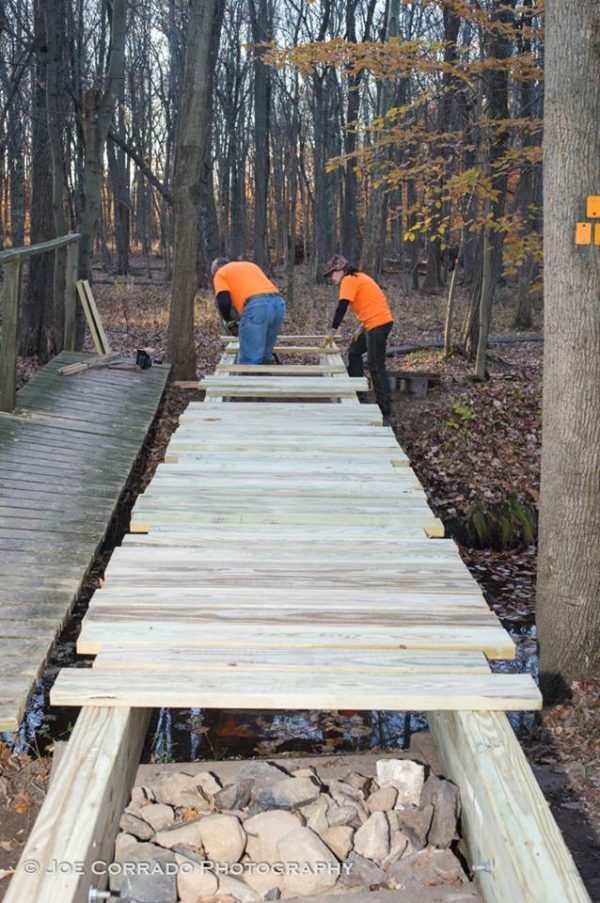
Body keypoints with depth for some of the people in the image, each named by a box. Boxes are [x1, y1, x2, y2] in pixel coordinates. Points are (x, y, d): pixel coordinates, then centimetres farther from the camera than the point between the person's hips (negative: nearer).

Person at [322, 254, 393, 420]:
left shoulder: (348, 280, -9)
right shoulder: (357, 278, 19)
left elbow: (341, 308, -15)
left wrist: (332, 332, -10)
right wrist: (362, 327, 13)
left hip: (378, 324, -10)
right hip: (376, 323, 10)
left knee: (376, 367, -8)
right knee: (354, 352, 22)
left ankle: (385, 411, -7)